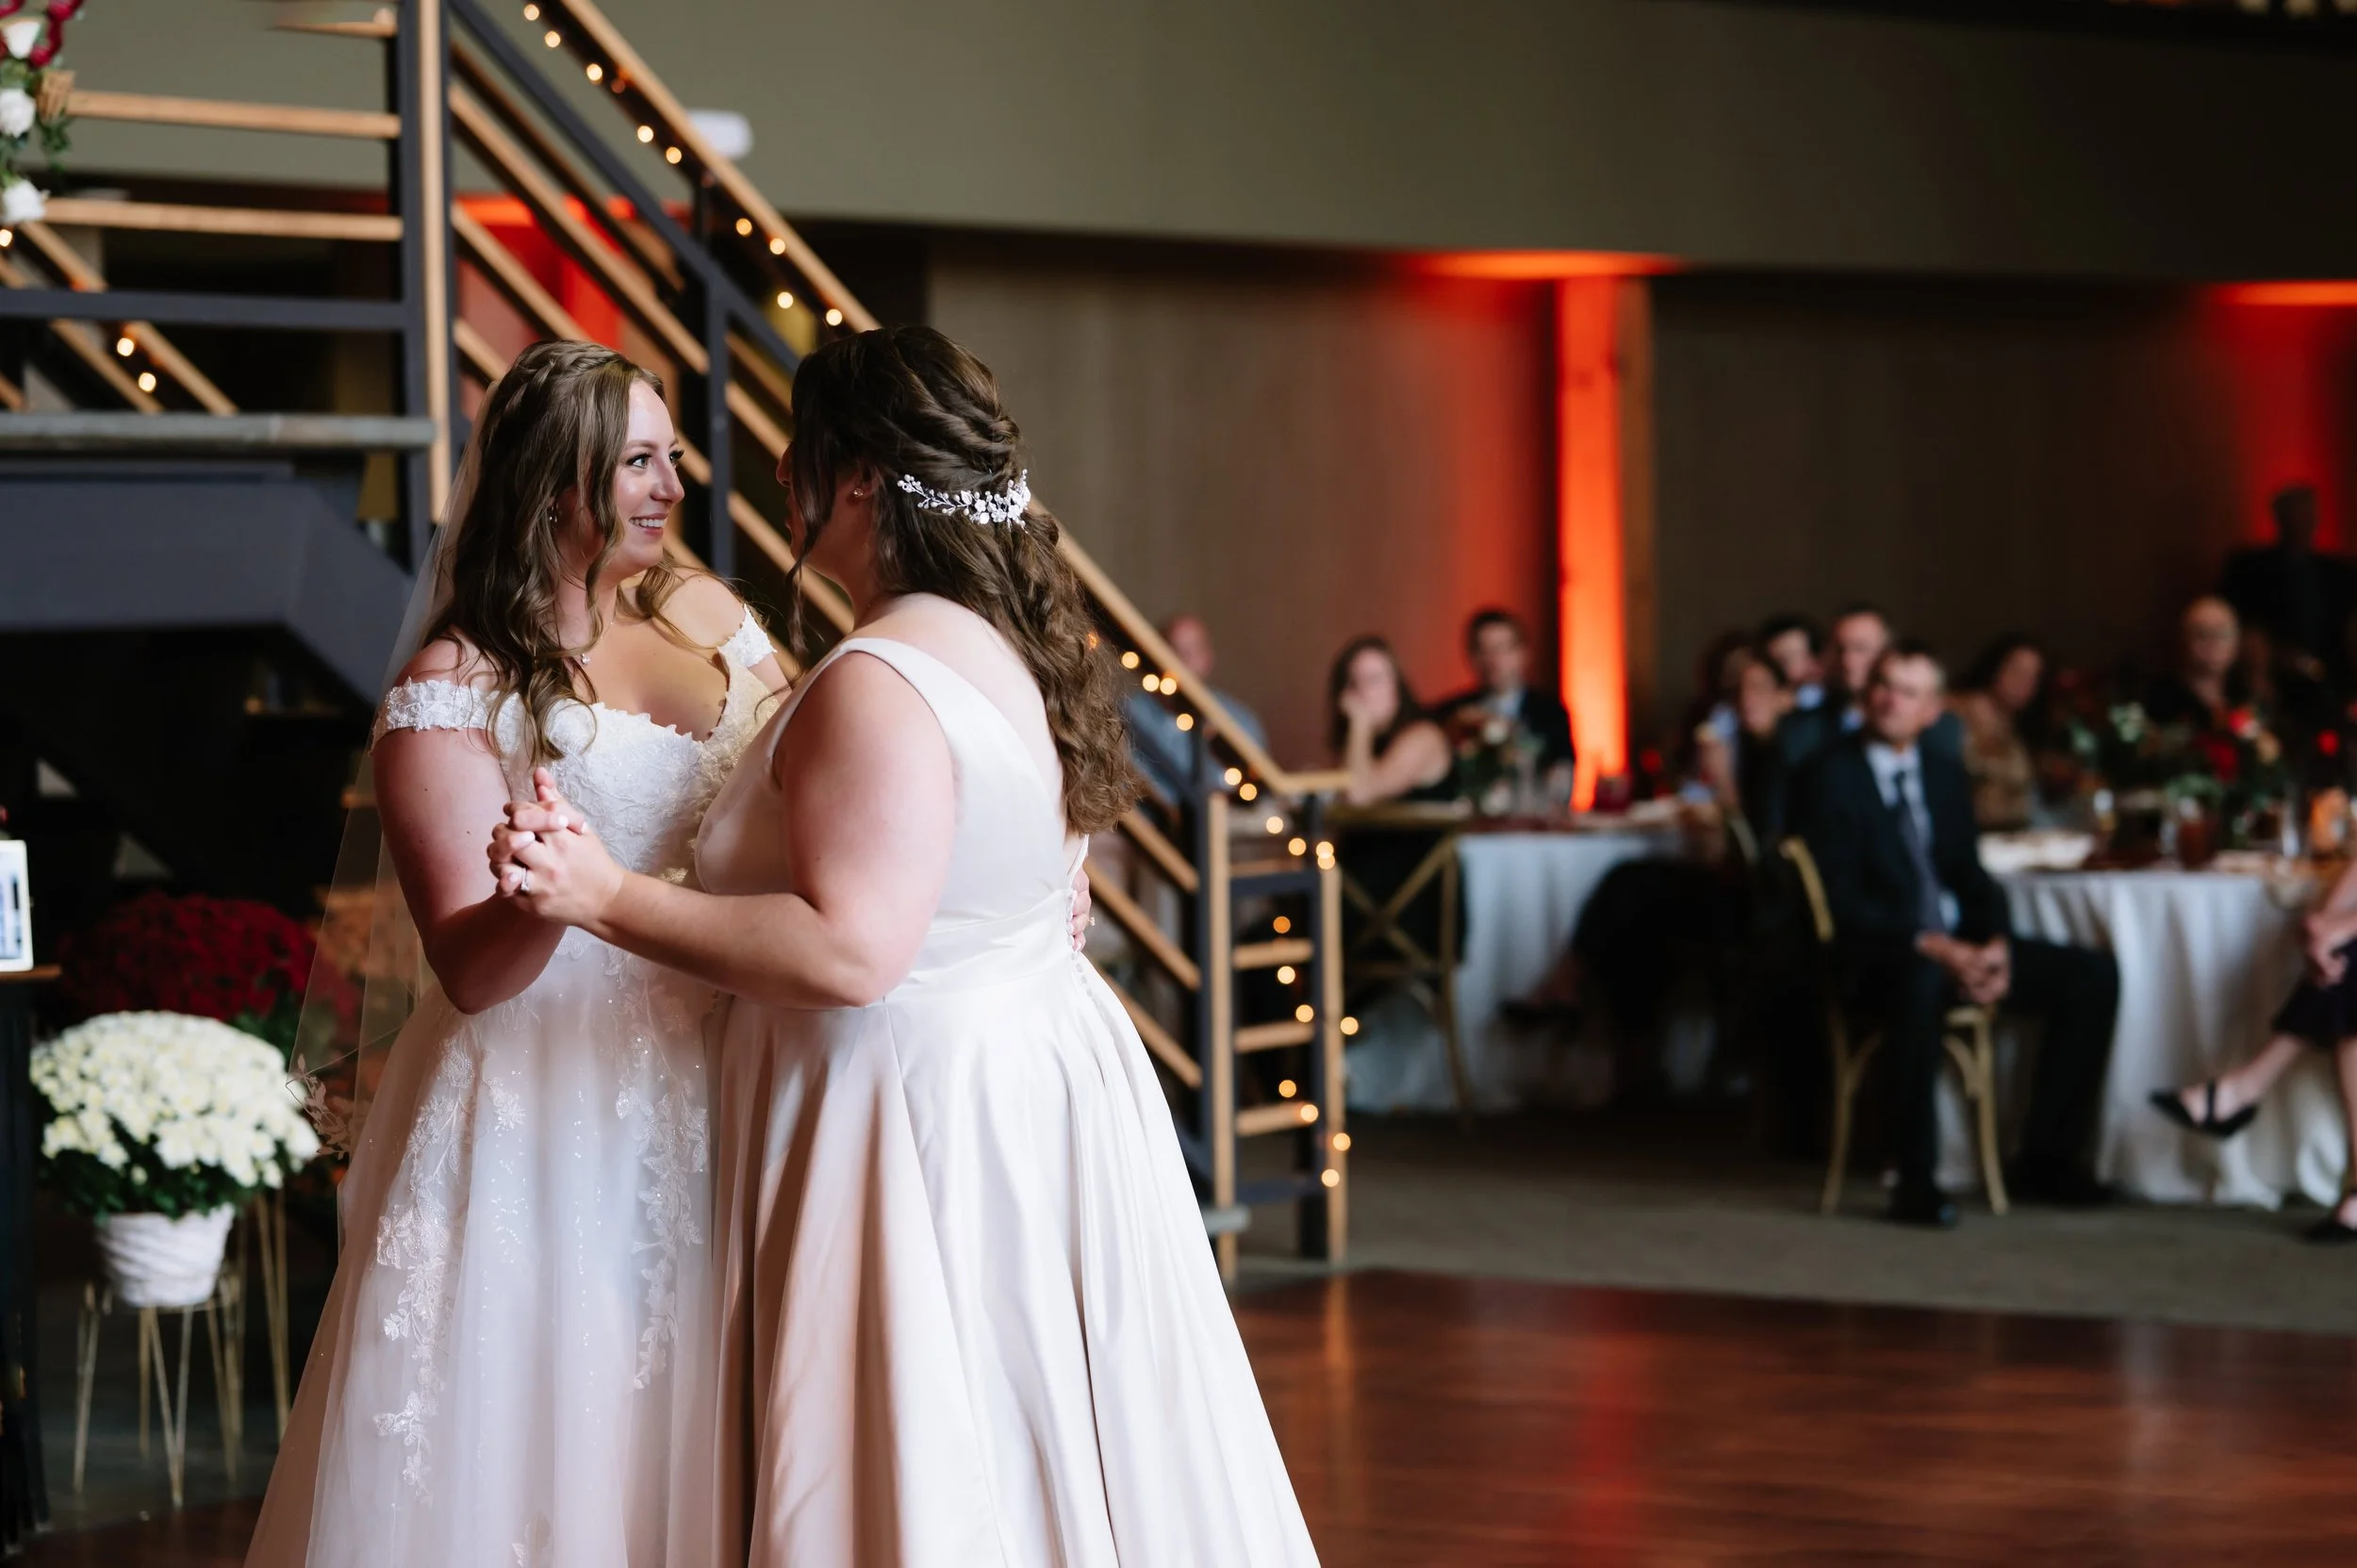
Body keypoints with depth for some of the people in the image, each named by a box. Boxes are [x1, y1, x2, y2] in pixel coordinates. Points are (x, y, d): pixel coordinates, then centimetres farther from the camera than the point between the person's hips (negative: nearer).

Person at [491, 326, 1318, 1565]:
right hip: (1028, 1078, 10)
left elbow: (848, 952, -26)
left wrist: (607, 898, -26)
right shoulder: (1013, 647, 10)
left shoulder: (874, 685, -20)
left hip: (917, 1116, -10)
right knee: (1039, 1457, 14)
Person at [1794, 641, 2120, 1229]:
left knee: (2092, 976, -7)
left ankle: (2046, 1158, 0)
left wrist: (1995, 944, -7)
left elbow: (1970, 877, 15)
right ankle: (1915, 1184, -36)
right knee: (1921, 982, -42)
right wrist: (1930, 947, -24)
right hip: (1882, 953, -7)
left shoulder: (1945, 773, 16)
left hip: (1959, 942, 7)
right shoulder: (1829, 778, -6)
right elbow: (1843, 901, -13)